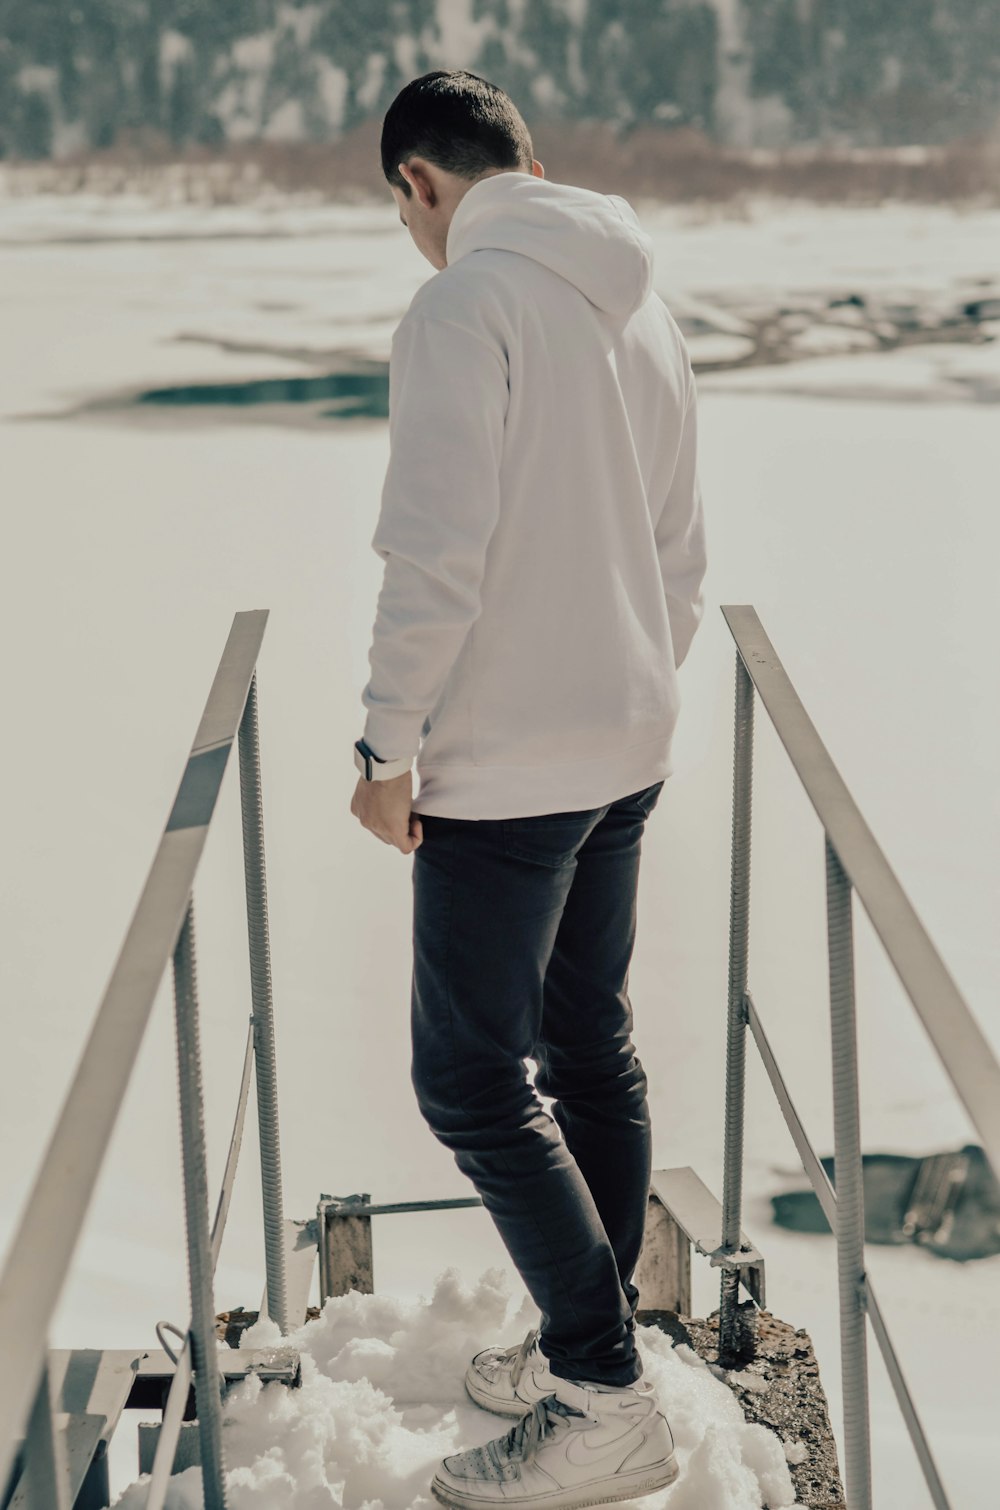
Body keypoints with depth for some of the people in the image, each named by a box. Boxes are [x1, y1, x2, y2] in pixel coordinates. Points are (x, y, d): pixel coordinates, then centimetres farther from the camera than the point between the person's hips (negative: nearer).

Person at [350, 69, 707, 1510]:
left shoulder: (464, 307, -15)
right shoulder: (643, 308, 12)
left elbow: (440, 554, -22)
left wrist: (388, 748, -13)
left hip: (503, 768, -9)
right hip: (628, 754, 9)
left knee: (471, 1080, -1)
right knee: (592, 1047, 17)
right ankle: (590, 1349, 28)